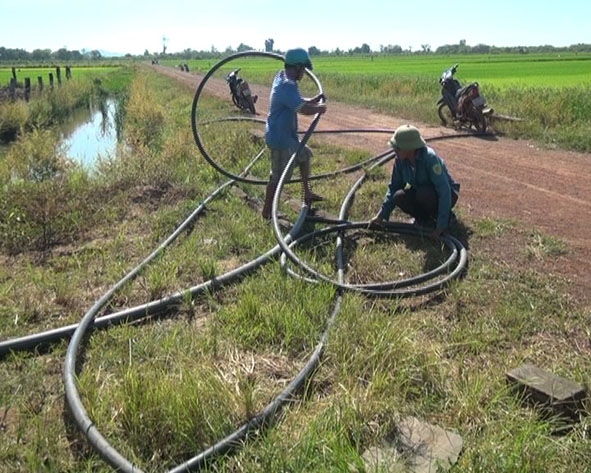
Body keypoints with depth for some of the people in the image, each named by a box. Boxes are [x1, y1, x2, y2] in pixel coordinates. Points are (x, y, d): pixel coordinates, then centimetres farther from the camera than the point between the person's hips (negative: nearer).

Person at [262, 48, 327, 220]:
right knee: (278, 177, -1)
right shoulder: (287, 86, -25)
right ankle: (267, 212, 12)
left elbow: (299, 101, 15)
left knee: (304, 155, 25)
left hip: (287, 135, 11)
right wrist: (320, 108, -13)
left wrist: (313, 100, -3)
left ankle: (307, 194, 35)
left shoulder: (282, 77, 6)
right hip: (280, 139, -11)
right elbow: (305, 109, -33)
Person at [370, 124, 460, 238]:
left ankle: (448, 216, -8)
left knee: (423, 193, -36)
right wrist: (381, 215, -10)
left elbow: (444, 190, -34)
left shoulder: (430, 157, -32)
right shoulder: (400, 160, -14)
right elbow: (394, 187, -3)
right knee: (399, 197, -23)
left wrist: (440, 226, -36)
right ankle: (425, 218, 2)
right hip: (421, 193, 5)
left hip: (446, 194, -5)